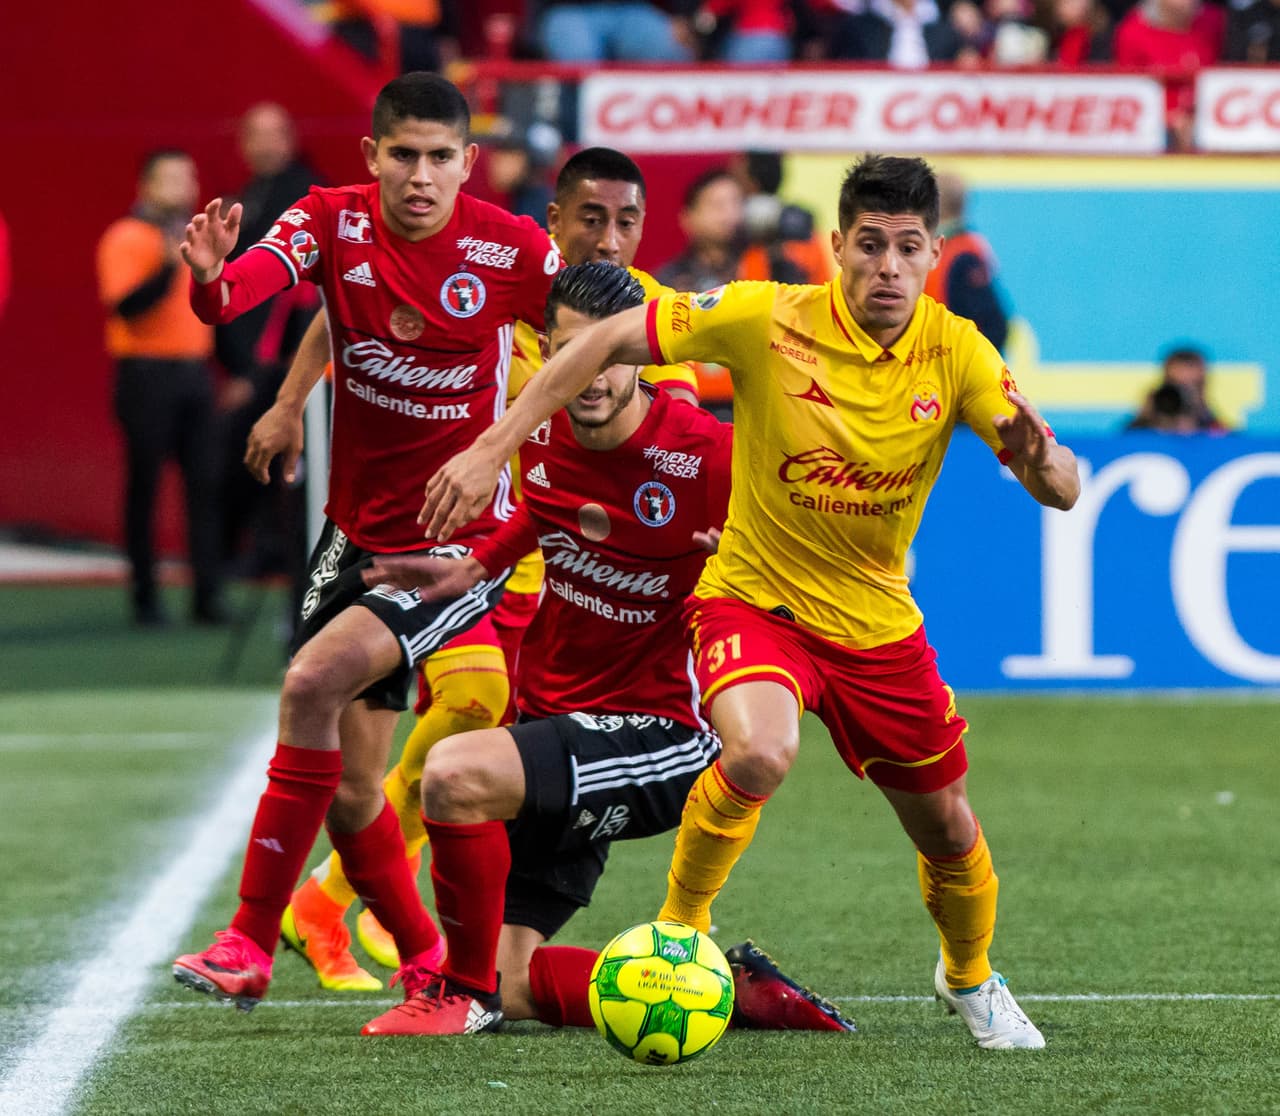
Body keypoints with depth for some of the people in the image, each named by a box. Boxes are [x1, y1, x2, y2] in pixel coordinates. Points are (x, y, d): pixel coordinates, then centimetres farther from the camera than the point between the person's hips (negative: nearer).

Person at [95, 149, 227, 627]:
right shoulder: (127, 239, -6)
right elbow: (124, 305, -19)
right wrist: (169, 264, -25)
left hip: (194, 371, 6)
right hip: (147, 374, -6)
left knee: (205, 484, -1)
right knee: (144, 486, -1)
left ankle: (208, 596, -1)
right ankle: (145, 598, 5)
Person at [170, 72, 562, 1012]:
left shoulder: (511, 250, -13)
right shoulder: (334, 222, -6)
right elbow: (237, 294, -23)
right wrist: (210, 278, -45)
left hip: (461, 541, -5)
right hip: (358, 531, 5)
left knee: (314, 682, -25)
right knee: (348, 788, 7)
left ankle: (253, 943, -18)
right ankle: (427, 960, 30)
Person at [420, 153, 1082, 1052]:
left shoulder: (956, 351, -12)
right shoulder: (766, 321, -19)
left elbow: (1062, 490, -14)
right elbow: (608, 341, -12)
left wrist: (1041, 461, -39)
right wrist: (492, 448, -17)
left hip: (879, 625, 3)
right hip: (755, 599, -3)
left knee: (948, 832, 12)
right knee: (760, 754, -34)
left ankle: (970, 979, 45)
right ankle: (679, 928, -8)